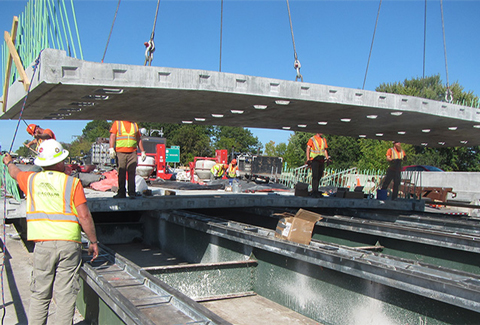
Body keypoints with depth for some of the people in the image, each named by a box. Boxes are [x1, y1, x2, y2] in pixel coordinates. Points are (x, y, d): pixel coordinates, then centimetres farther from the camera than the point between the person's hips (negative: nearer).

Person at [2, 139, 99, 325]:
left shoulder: (31, 180, 8)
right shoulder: (72, 183, -2)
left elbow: (15, 173, 33)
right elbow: (84, 216, -7)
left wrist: (8, 162, 55)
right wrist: (93, 241, 2)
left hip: (43, 244, 2)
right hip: (69, 243, -2)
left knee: (39, 294, 13)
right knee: (65, 294, 4)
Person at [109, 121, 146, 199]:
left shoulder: (134, 125, 18)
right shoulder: (117, 123, 10)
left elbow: (139, 139, 22)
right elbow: (112, 136, 0)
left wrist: (142, 152, 19)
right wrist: (111, 148, -13)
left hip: (132, 153, 2)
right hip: (120, 152, -2)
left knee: (132, 173, -6)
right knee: (121, 174, 1)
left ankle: (132, 193, -4)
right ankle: (121, 193, 9)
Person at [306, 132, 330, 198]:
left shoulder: (324, 139, 17)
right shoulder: (312, 139, 1)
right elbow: (308, 149, -2)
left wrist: (327, 158, 11)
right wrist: (308, 159, -11)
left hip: (321, 160, 5)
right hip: (314, 160, -5)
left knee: (319, 176, 5)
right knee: (315, 176, -11)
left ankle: (315, 191, 14)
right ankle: (314, 192, -9)